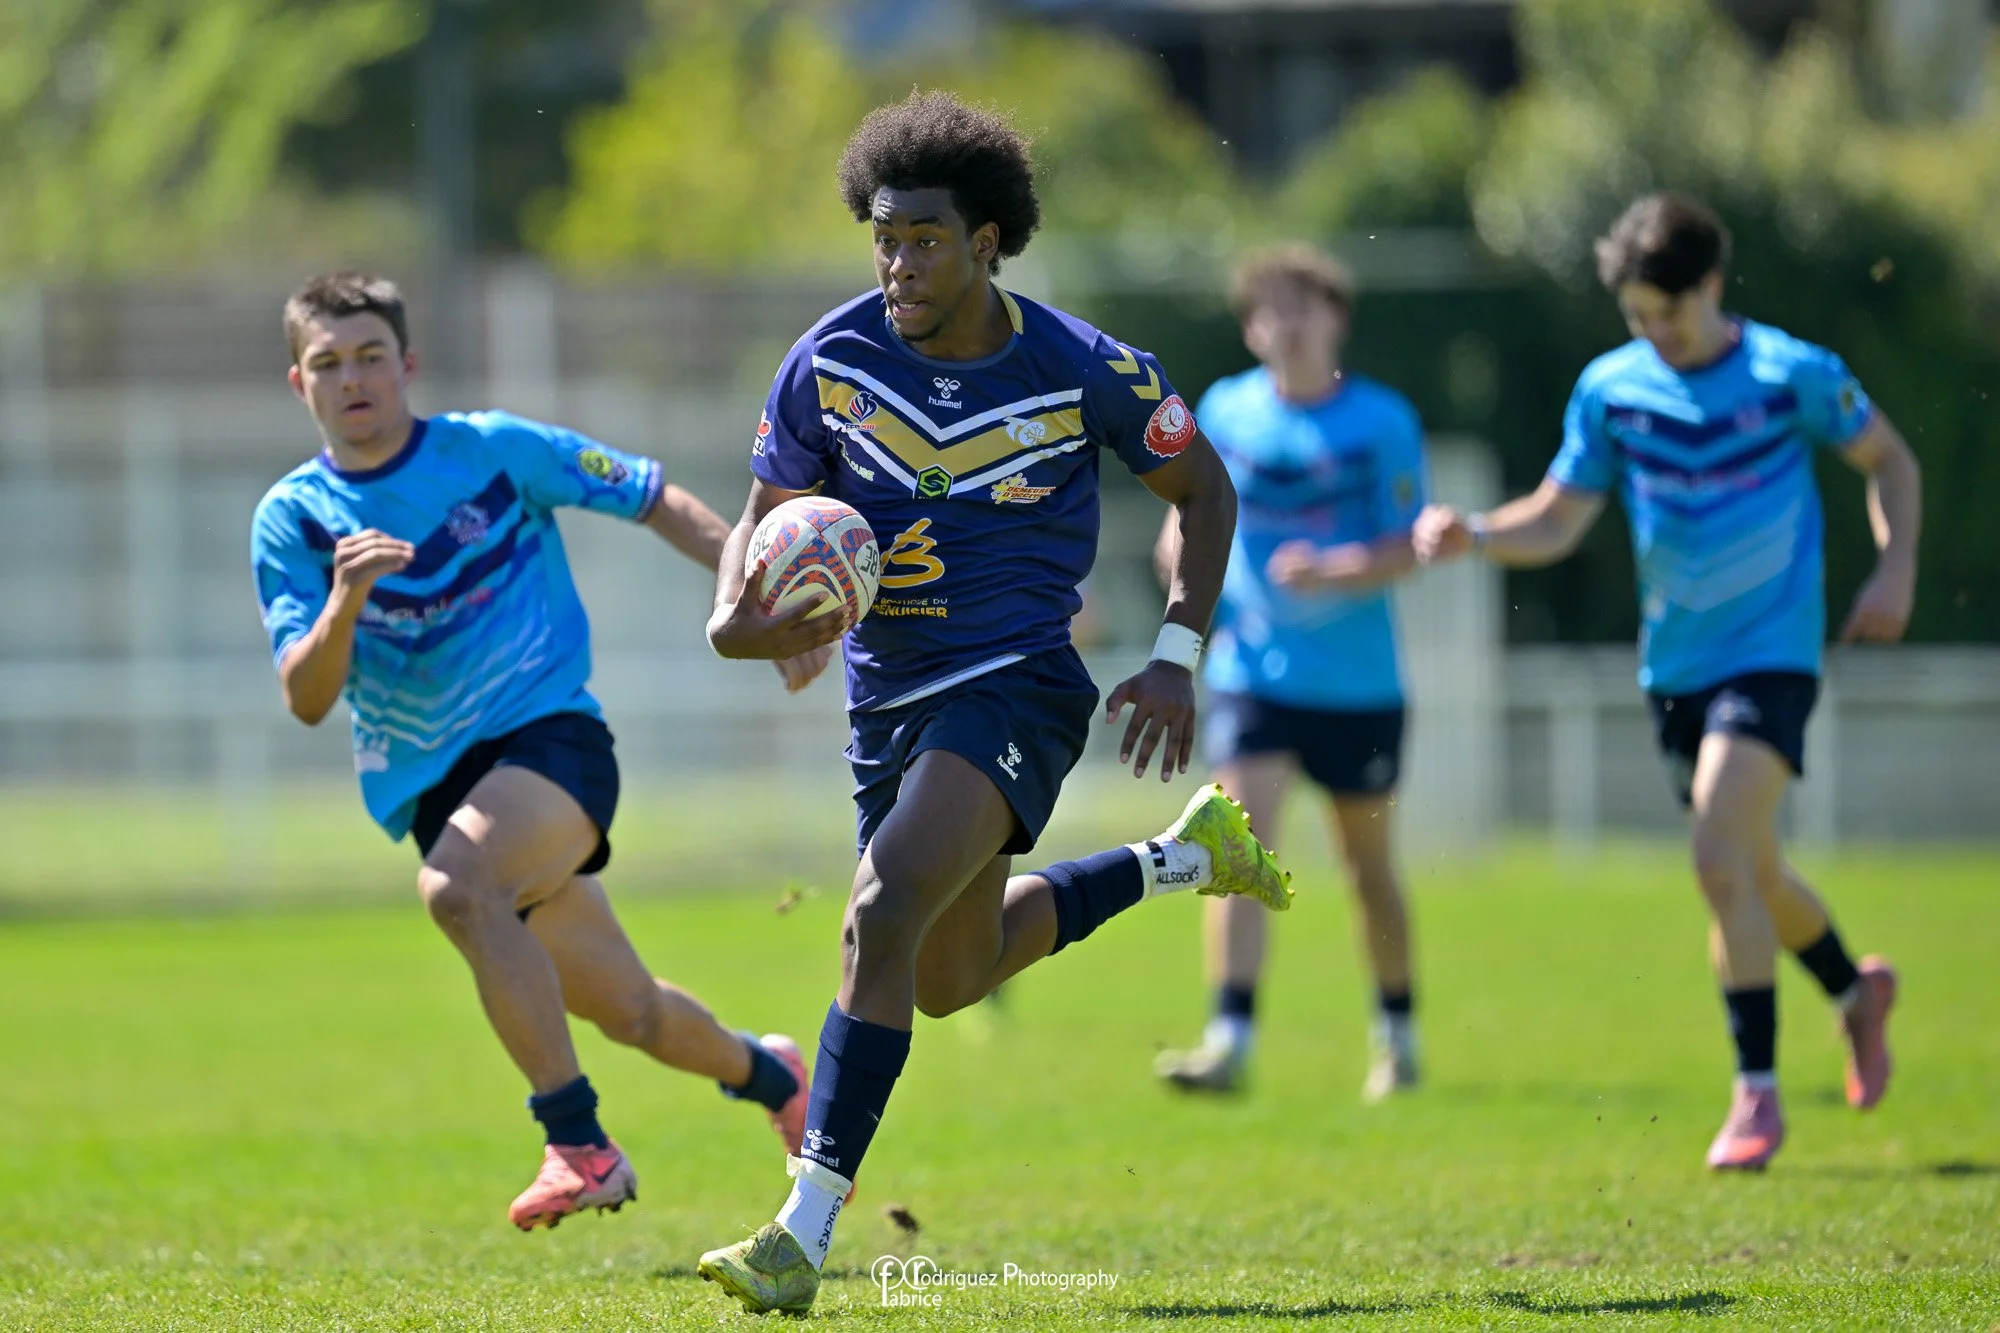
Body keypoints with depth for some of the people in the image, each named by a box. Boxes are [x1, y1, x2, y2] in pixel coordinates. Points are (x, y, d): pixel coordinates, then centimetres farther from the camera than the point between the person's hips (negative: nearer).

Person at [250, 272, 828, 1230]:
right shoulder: (292, 520, 0)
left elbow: (656, 500, 5)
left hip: (552, 733, -3)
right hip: (431, 783, 3)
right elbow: (307, 701, -8)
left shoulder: (492, 451, -3)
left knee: (456, 887, -34)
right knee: (629, 1013, 7)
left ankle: (580, 1145, -29)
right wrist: (343, 605, -28)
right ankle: (765, 1074, 41)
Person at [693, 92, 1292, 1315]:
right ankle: (1186, 859, 47)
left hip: (1017, 685, -6)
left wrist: (1178, 657, -4)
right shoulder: (832, 363, -6)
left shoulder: (1083, 371, -12)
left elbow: (1204, 489, 4)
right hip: (891, 698, 6)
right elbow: (766, 520, 3)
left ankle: (806, 1235, -26)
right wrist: (737, 613, -21)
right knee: (952, 977, 22)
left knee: (883, 920, -27)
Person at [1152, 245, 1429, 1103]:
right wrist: (1185, 543, -3)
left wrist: (1339, 572, -25)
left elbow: (1409, 545, -8)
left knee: (1368, 865, 11)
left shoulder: (1382, 421, -5)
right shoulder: (1225, 412, 4)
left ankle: (1397, 1034, 30)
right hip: (1252, 671, 1)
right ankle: (1230, 1040, -21)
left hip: (1359, 681, -1)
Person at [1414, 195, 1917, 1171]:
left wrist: (1894, 570, -6)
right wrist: (1472, 535, -15)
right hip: (1675, 665, 5)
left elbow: (1888, 459, 6)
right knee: (1751, 872, 15)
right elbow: (1557, 520, 3)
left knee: (1721, 856, -20)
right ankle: (1856, 991, 45)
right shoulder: (1611, 390, 0)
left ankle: (1757, 1093, -13)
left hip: (1771, 652, -5)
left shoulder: (1794, 374, -9)